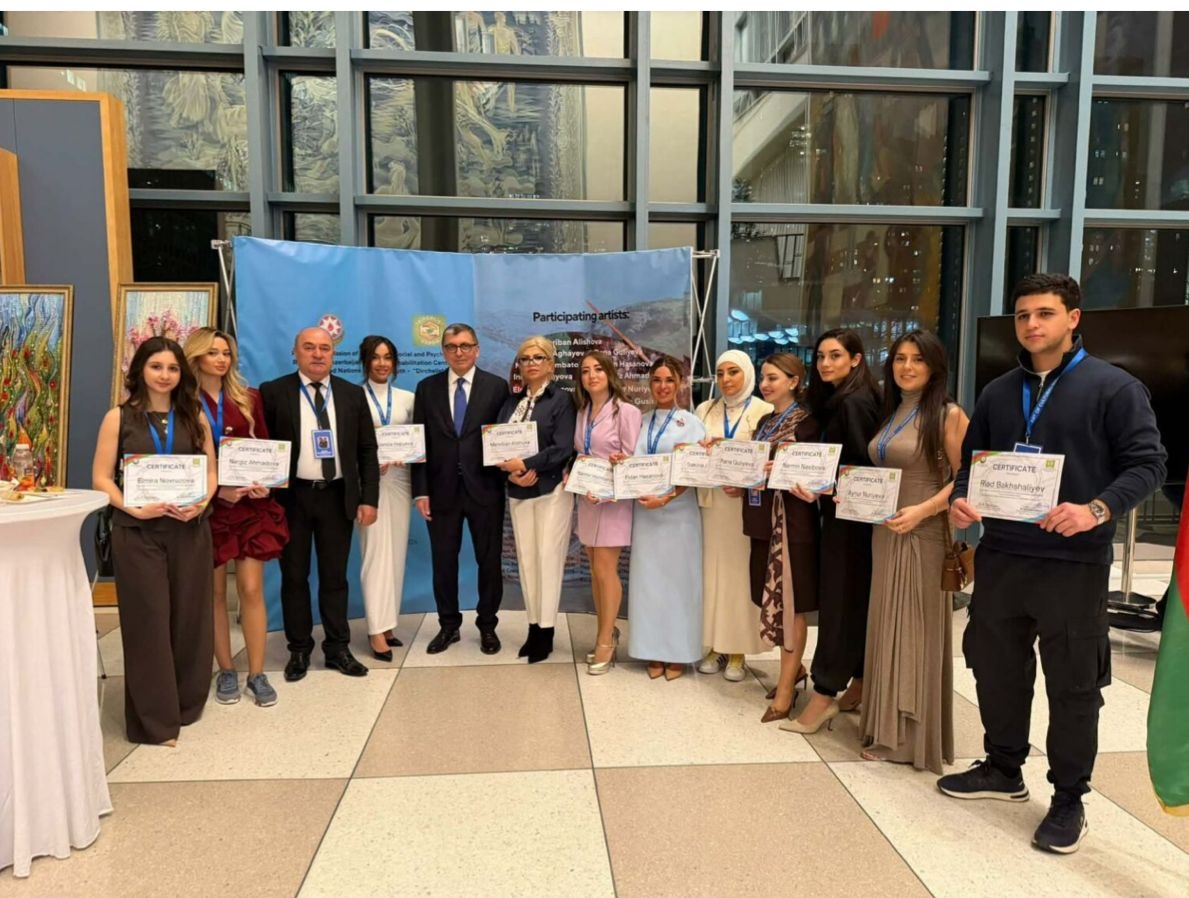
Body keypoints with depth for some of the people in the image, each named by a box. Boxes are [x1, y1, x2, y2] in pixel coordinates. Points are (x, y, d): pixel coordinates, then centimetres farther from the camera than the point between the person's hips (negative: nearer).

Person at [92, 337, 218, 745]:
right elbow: (101, 478, -3)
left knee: (188, 617, 9)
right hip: (137, 531, -2)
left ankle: (185, 705, 26)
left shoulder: (195, 417, 7)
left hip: (189, 528, 2)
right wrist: (133, 508, -18)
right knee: (147, 620, 2)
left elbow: (211, 471, 7)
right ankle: (153, 719, 14)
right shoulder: (119, 417, 1)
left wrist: (201, 504, -12)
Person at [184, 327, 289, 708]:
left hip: (252, 503, 2)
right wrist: (216, 490, -16)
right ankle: (226, 671, 20)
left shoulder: (249, 398, 8)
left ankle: (257, 674, 9)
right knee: (214, 591, 7)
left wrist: (266, 482, -8)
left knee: (251, 589, 0)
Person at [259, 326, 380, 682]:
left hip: (337, 496, 1)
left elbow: (367, 450, 5)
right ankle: (299, 649, 22)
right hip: (291, 496, -1)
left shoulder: (352, 394, 5)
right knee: (294, 576, 9)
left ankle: (337, 648, 19)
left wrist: (369, 498, -2)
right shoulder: (273, 392, -1)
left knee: (335, 576, 9)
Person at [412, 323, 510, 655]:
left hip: (484, 489, -1)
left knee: (489, 561, 9)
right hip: (442, 490, 2)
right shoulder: (427, 388, 5)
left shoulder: (497, 386, 0)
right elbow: (420, 442, 4)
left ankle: (488, 625, 25)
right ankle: (448, 625, 27)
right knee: (443, 561, 11)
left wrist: (504, 480, -8)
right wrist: (421, 490, -2)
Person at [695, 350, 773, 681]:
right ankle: (716, 646, 16)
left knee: (741, 570, 1)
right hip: (712, 500, 4)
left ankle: (738, 650, 11)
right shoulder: (705, 410, 11)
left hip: (747, 502, -3)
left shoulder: (763, 411, -2)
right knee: (713, 570, 6)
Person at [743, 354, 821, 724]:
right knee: (773, 597, 13)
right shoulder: (765, 422, 15)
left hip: (793, 518, -8)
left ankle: (786, 687, 9)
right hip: (764, 518, 8)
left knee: (791, 601, 0)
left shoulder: (806, 422, -9)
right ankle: (794, 668, 30)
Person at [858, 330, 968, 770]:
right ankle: (888, 729, 26)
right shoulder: (890, 414, 13)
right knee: (887, 628, 13)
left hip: (924, 536, -7)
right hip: (885, 533, 7)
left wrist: (920, 511, -22)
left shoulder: (948, 415, -8)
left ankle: (915, 736, 14)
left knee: (917, 632, 1)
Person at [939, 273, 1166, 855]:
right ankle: (1003, 769, 35)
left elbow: (1147, 463, -8)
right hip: (1000, 555, 5)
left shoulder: (1113, 387, -4)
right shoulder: (998, 393, 12)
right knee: (996, 668, 15)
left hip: (1073, 562, -5)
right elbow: (972, 459, 16)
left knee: (1073, 683, 6)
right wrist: (960, 499, -5)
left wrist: (1098, 510, -24)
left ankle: (1069, 800, 23)